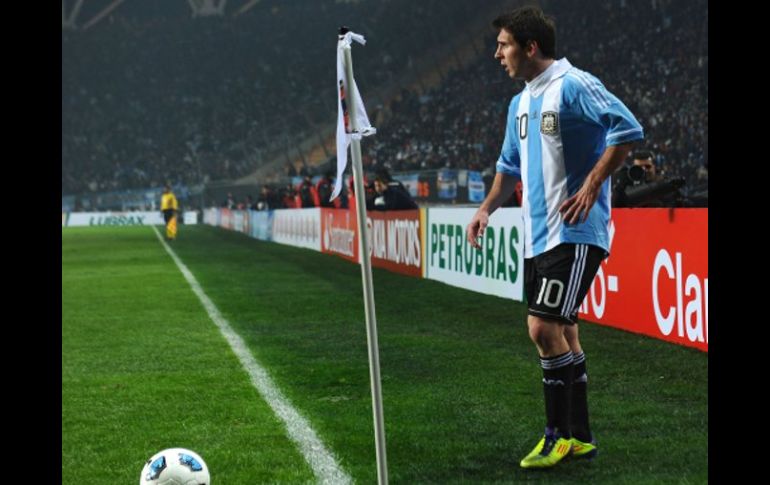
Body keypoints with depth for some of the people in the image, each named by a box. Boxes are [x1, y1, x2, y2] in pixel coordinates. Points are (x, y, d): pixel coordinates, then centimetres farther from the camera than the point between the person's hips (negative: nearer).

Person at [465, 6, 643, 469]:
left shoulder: (574, 86, -12)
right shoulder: (521, 103, 16)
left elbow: (628, 128, -21)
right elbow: (510, 164, 28)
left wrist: (591, 186, -22)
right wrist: (487, 209, 17)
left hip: (575, 234, -9)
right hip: (539, 236, 9)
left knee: (545, 328, -12)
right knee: (563, 334, 10)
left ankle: (559, 434, 0)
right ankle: (579, 437, 17)